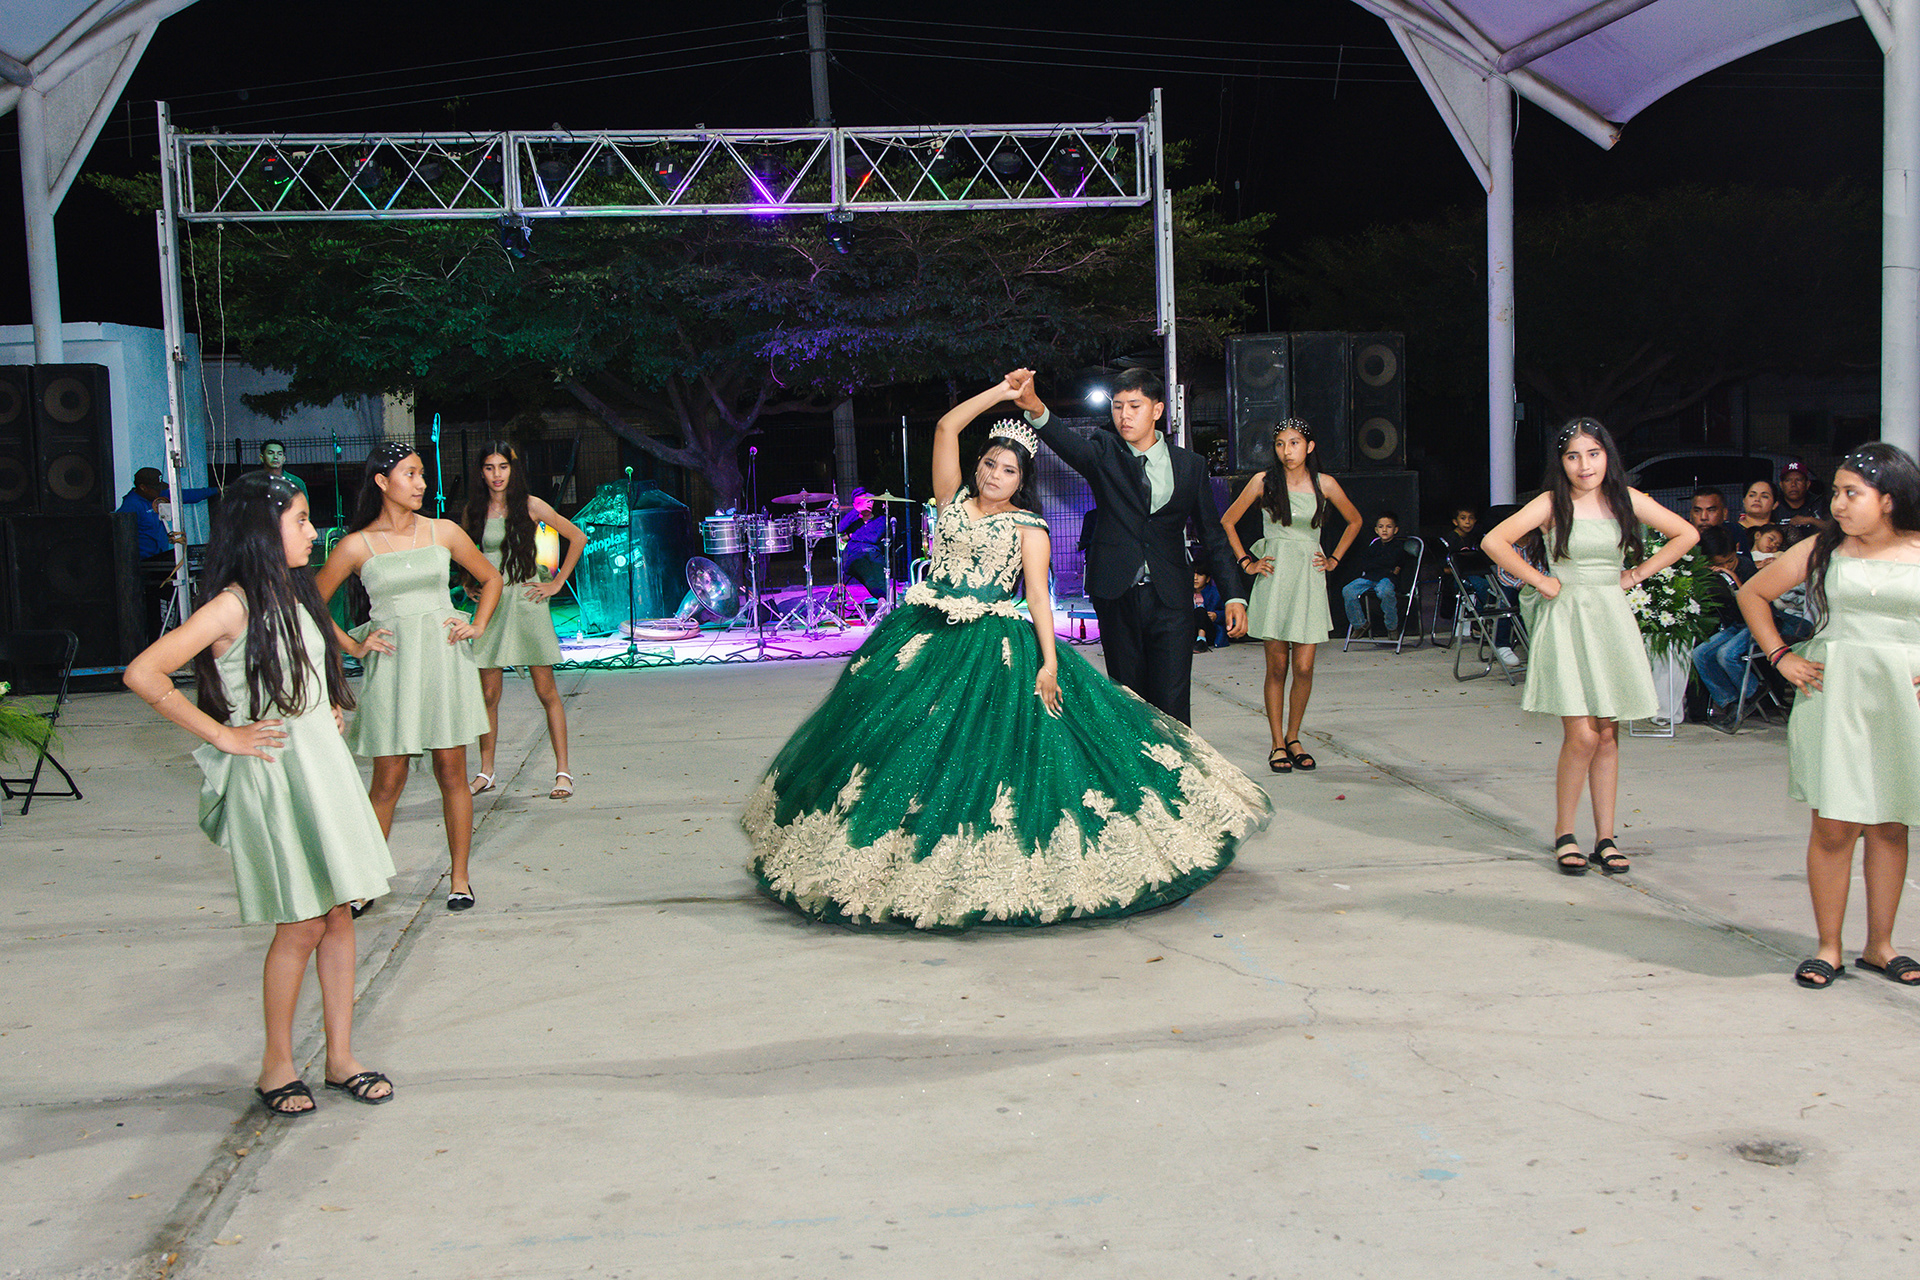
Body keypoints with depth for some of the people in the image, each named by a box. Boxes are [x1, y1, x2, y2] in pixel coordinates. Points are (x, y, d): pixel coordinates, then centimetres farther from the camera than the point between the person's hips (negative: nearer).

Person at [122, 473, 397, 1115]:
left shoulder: (294, 595, 12)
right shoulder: (234, 606, -14)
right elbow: (143, 674, -21)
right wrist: (223, 735, -16)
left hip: (323, 766, 8)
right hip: (272, 776, -8)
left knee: (339, 917, 8)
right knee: (303, 924, -2)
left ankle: (341, 1058, 18)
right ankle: (277, 1064, 16)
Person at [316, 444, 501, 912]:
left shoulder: (443, 532, 5)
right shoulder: (357, 545, -1)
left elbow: (490, 579, 18)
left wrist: (478, 626, 6)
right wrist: (352, 646, 3)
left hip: (444, 659, 2)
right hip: (391, 664, -1)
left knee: (451, 773, 5)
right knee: (388, 780, 0)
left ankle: (459, 878, 15)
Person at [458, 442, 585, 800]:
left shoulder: (530, 506, -1)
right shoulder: (473, 511, 7)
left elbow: (578, 538, 2)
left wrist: (557, 583, 0)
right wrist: (469, 584, 10)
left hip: (526, 600, -3)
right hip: (490, 604, 3)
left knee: (546, 692, -3)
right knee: (488, 694, 4)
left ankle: (562, 772, 2)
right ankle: (486, 772, 16)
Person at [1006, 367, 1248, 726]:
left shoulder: (1190, 465, 7)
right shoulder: (1104, 453, 3)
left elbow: (1213, 535, 10)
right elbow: (1069, 442, -20)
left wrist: (1234, 596, 3)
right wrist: (1035, 408, -42)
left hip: (1169, 600, 0)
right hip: (1117, 598, 0)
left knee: (1171, 705, -7)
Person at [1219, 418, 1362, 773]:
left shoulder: (1324, 484, 4)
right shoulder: (1263, 481, 1)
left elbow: (1354, 521, 20)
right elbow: (1227, 521, 11)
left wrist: (1333, 559, 13)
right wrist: (1246, 561, 6)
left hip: (1309, 579, 1)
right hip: (1274, 578, -1)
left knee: (1303, 668, -2)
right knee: (1277, 667, 0)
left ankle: (1293, 739, 14)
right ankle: (1277, 744, 9)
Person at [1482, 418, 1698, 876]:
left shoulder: (1625, 499, 6)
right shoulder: (1552, 503, -4)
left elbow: (1686, 534, 14)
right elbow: (1493, 541, -12)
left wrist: (1637, 574, 7)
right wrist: (1540, 580, -9)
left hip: (1611, 617, 4)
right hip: (1566, 619, -4)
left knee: (1607, 735, 5)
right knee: (1582, 736, -10)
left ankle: (1605, 837, 13)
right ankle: (1564, 835, 6)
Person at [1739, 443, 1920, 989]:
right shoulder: (1821, 551, 4)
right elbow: (1752, 594, 14)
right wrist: (1780, 656, 6)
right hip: (1832, 695, 0)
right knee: (1833, 825, -2)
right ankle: (1828, 947, 9)